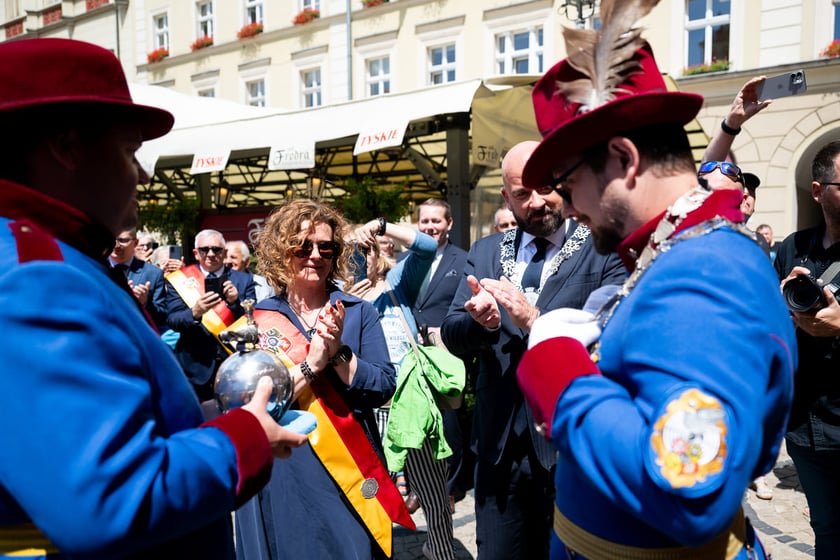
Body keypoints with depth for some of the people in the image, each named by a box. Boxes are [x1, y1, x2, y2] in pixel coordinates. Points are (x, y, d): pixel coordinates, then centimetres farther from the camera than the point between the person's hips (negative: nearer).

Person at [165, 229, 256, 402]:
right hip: (196, 368, -1)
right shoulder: (180, 279, 3)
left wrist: (236, 302, -16)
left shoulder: (243, 280, 6)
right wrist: (195, 312, -25)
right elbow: (172, 321, -5)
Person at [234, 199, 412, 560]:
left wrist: (338, 354, -20)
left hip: (352, 470, 1)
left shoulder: (359, 313, 0)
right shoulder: (256, 321, -2)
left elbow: (384, 388, -8)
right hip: (281, 475, 0)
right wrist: (311, 362, -21)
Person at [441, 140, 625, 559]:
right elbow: (452, 336, 1)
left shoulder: (605, 252, -8)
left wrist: (534, 320, -28)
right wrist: (479, 320, -21)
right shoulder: (484, 253, 6)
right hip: (498, 443, 4)